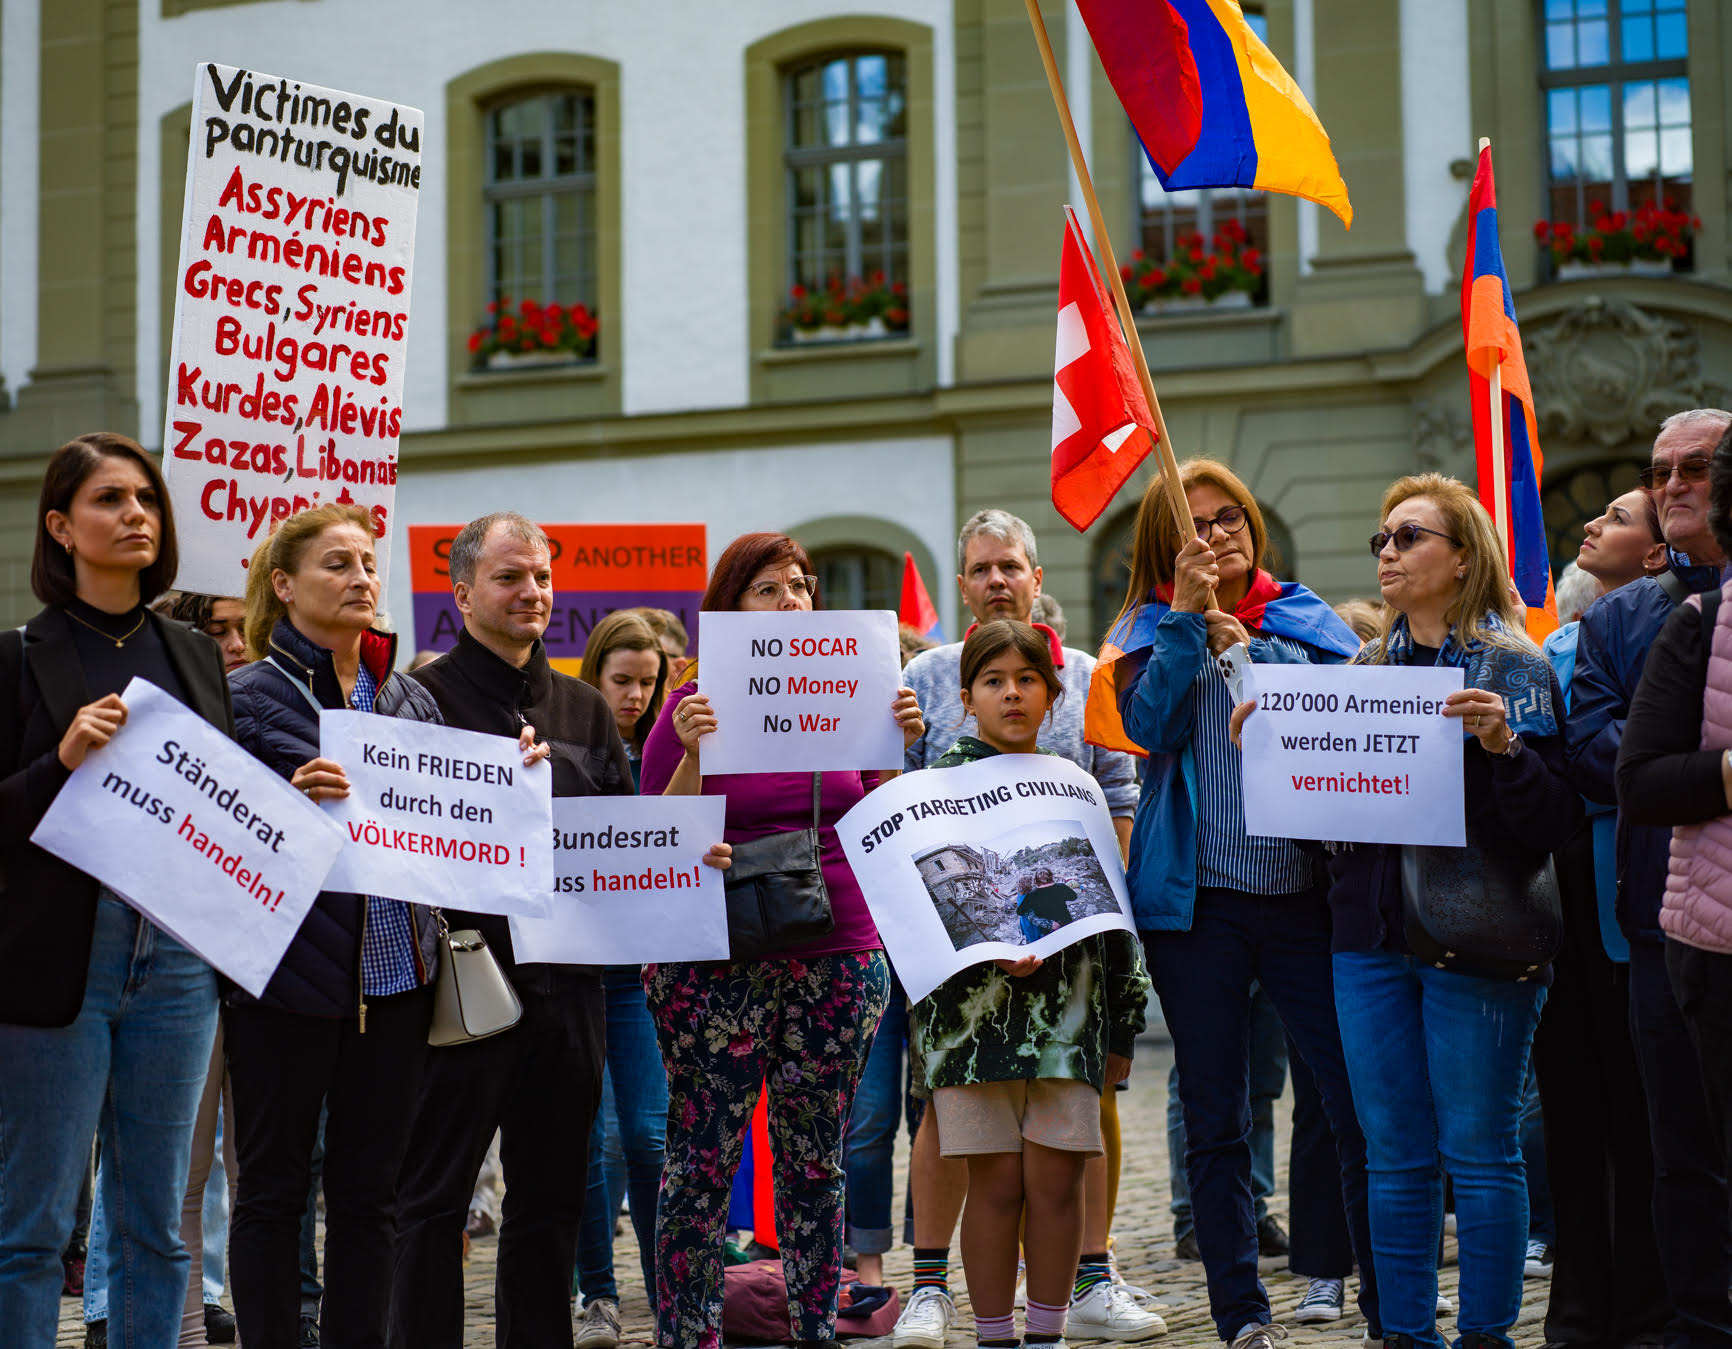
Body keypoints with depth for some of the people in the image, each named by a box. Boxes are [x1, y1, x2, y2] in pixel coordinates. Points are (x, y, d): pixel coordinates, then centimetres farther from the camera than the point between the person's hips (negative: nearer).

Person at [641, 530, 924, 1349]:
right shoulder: (695, 706, -1)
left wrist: (898, 746, -1)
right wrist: (692, 753, -18)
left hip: (839, 952, 4)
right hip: (720, 963, -3)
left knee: (816, 1161, 9)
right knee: (703, 1159, -2)